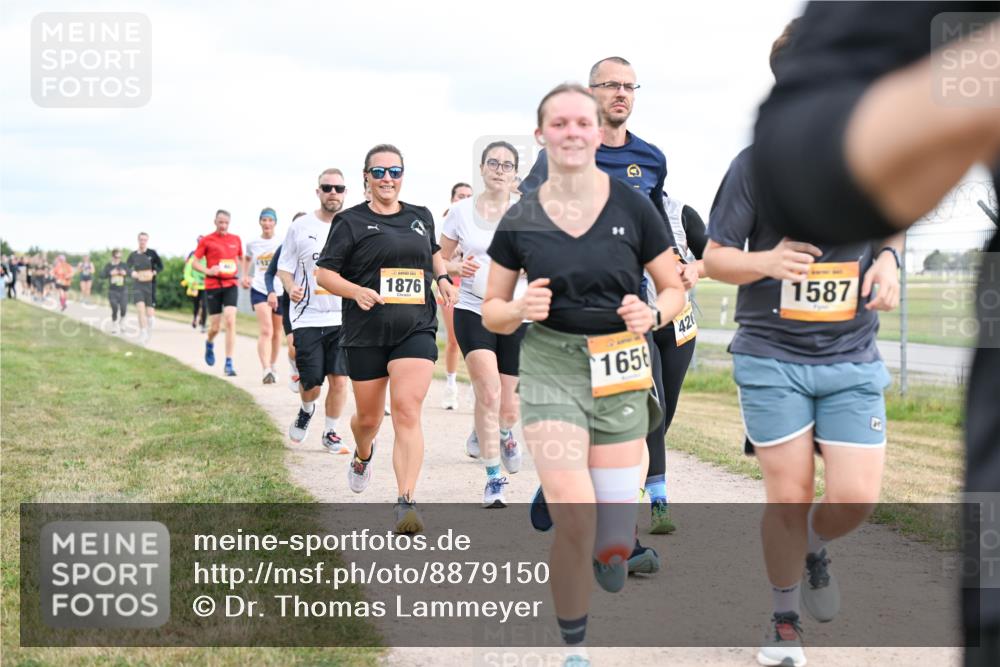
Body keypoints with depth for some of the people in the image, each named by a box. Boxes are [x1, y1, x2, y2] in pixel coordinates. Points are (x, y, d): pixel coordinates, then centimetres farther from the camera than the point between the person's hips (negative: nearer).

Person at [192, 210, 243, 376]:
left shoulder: (235, 239, 9)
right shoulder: (206, 240, 0)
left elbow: (241, 258, 24)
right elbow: (195, 263, 1)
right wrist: (208, 271, -17)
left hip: (231, 285, 1)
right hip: (212, 286, -1)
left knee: (231, 321, -15)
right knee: (215, 327, 2)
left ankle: (229, 364, -12)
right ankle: (209, 344, 41)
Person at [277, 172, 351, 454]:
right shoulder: (300, 227, 2)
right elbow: (284, 268, 6)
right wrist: (291, 288, -14)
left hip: (342, 317, 1)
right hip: (307, 317, -1)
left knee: (339, 379, -5)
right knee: (311, 384, -1)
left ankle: (330, 433, 15)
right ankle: (307, 411, 34)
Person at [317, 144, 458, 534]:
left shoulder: (421, 217, 11)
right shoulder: (352, 221, 0)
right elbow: (325, 273, -1)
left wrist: (442, 276, 12)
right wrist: (357, 292, -19)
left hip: (416, 329, 1)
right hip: (366, 333, -1)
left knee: (407, 413, -16)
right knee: (369, 418, 12)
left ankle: (406, 503, -20)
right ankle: (362, 456, 49)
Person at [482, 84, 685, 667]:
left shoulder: (633, 207, -3)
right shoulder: (521, 219, 0)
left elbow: (675, 290, 7)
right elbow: (492, 312, 7)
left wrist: (653, 315, -14)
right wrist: (520, 309, -14)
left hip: (621, 375, 0)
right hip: (551, 367, 0)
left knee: (613, 551, 0)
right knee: (575, 521, -14)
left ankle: (610, 544, 40)